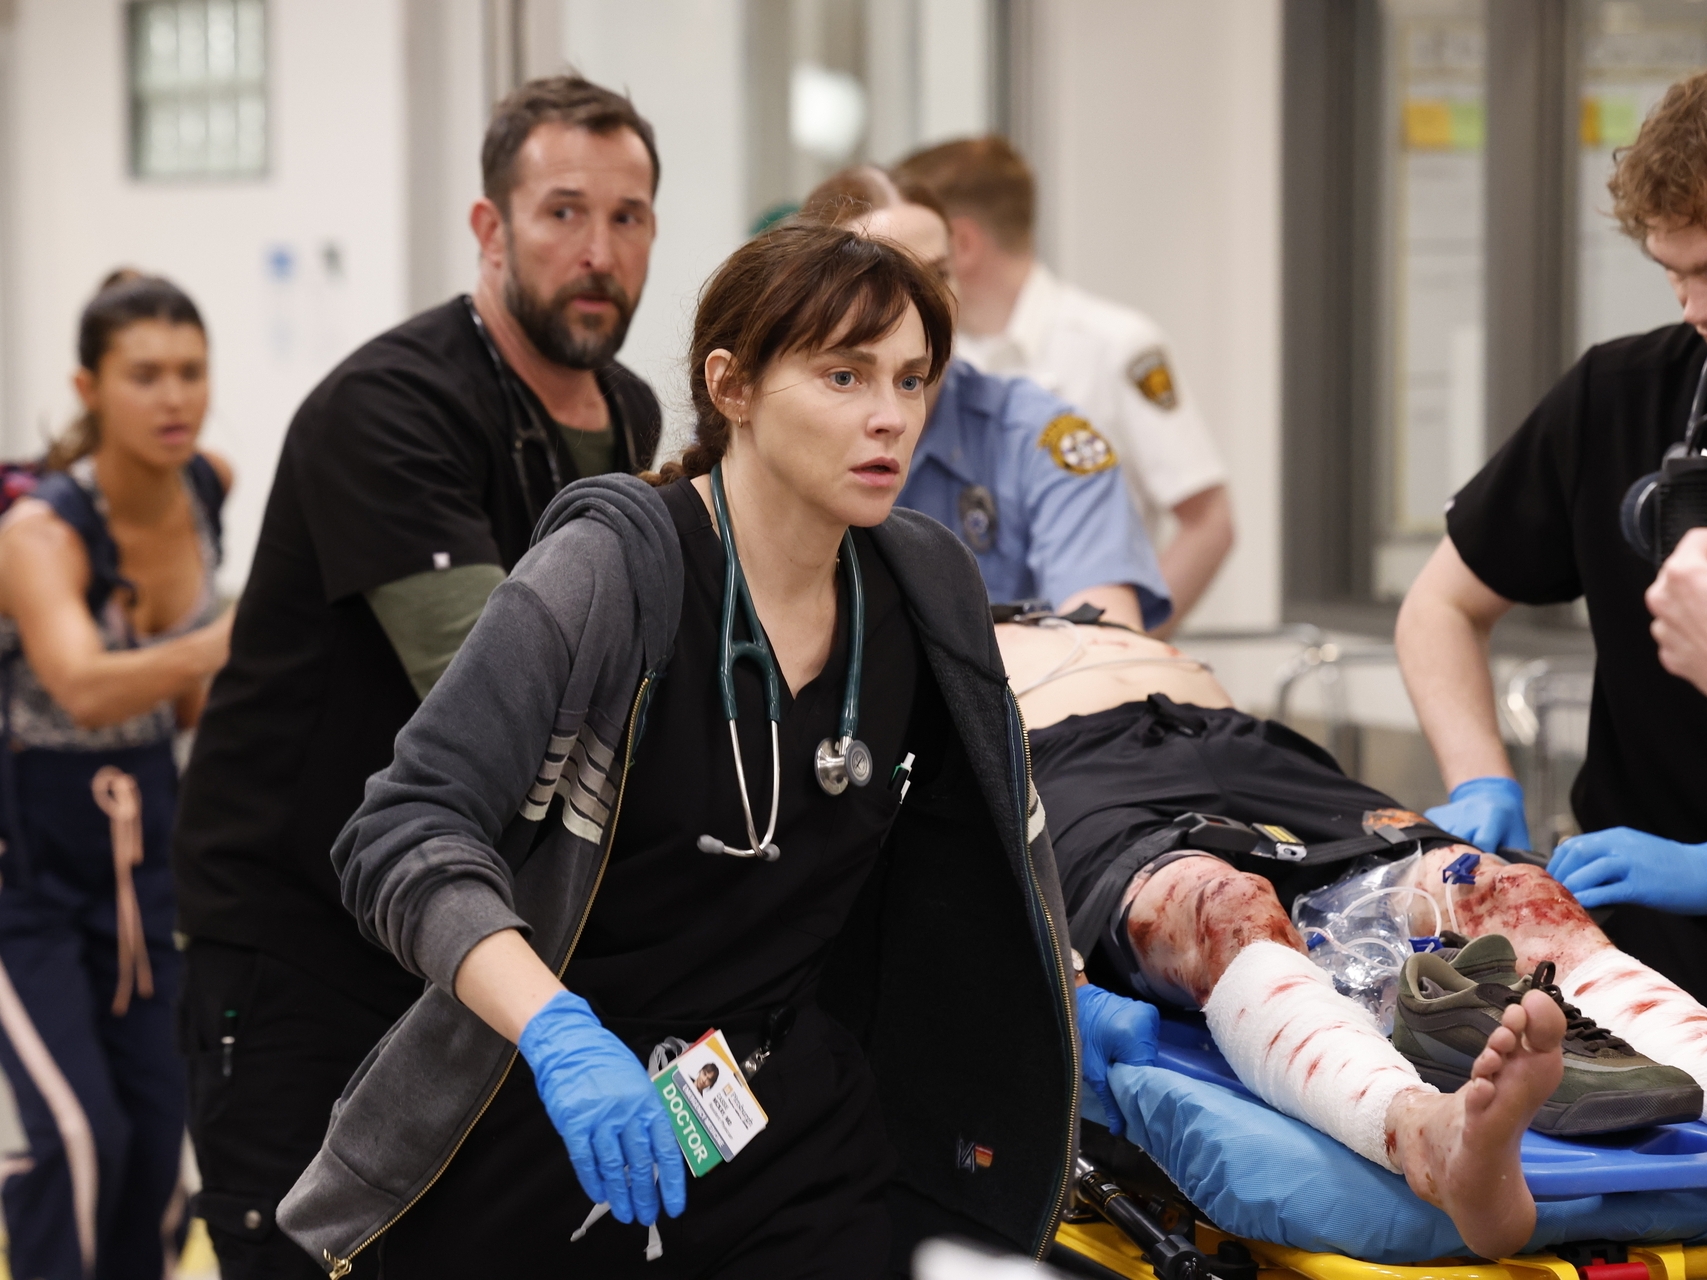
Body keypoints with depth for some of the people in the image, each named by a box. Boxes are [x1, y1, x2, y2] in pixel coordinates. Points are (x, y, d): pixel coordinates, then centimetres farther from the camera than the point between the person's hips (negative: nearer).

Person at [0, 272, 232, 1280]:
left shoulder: (210, 490, -7)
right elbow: (84, 688, -47)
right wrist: (231, 638, -60)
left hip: (141, 836, 6)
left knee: (157, 1131, 7)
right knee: (82, 1135, -17)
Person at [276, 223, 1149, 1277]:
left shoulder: (926, 588, 1)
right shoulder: (616, 573, -17)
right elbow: (406, 834, -25)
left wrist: (1063, 1008, 20)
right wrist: (558, 1035, -37)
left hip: (798, 1140, 4)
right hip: (548, 1130, -4)